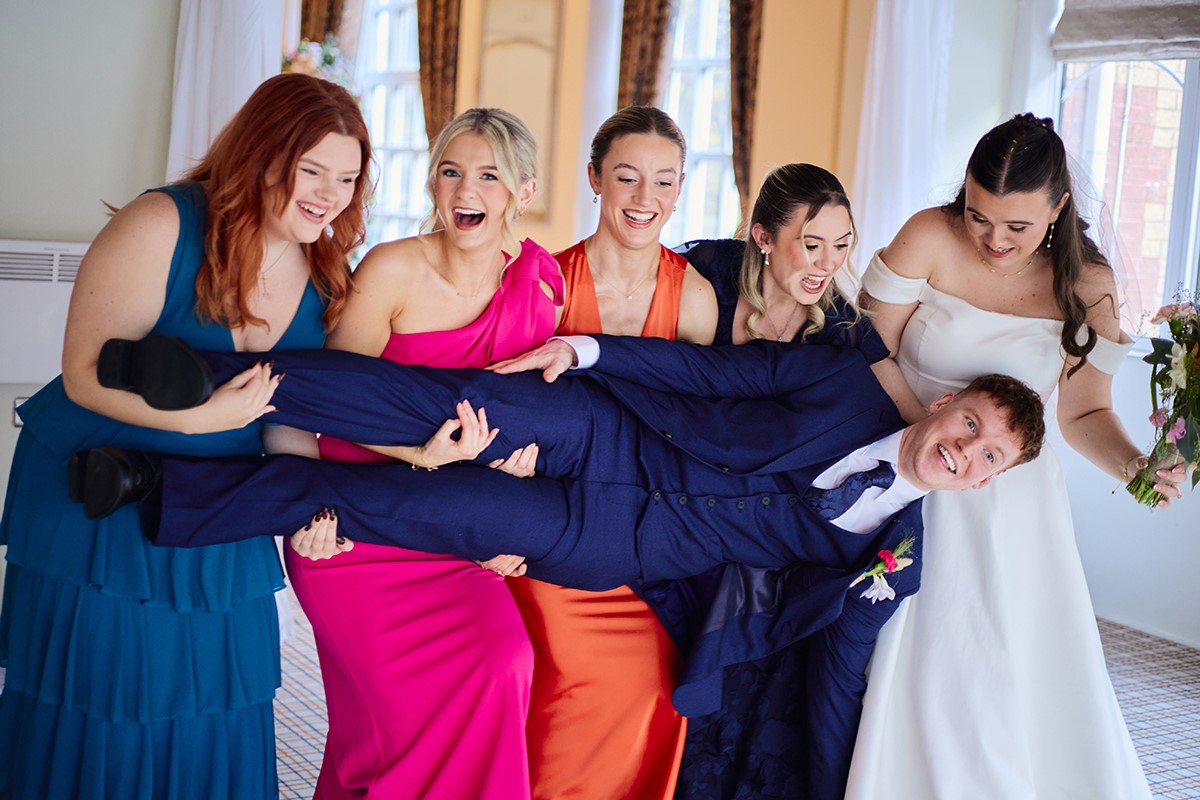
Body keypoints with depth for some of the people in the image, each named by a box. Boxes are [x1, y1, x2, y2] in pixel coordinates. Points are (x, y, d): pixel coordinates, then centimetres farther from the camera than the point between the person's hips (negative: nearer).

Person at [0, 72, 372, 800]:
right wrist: (205, 417, -31)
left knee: (214, 739, 11)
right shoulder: (162, 227, -19)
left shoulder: (326, 278, -2)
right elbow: (86, 374, -20)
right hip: (94, 507, -5)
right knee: (92, 731, 6)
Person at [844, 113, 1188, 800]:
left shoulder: (1087, 283, -4)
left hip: (1013, 503, 1)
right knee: (919, 672, -1)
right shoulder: (930, 240, -11)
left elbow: (1083, 413, 3)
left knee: (1021, 680, -2)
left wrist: (1134, 463, -16)